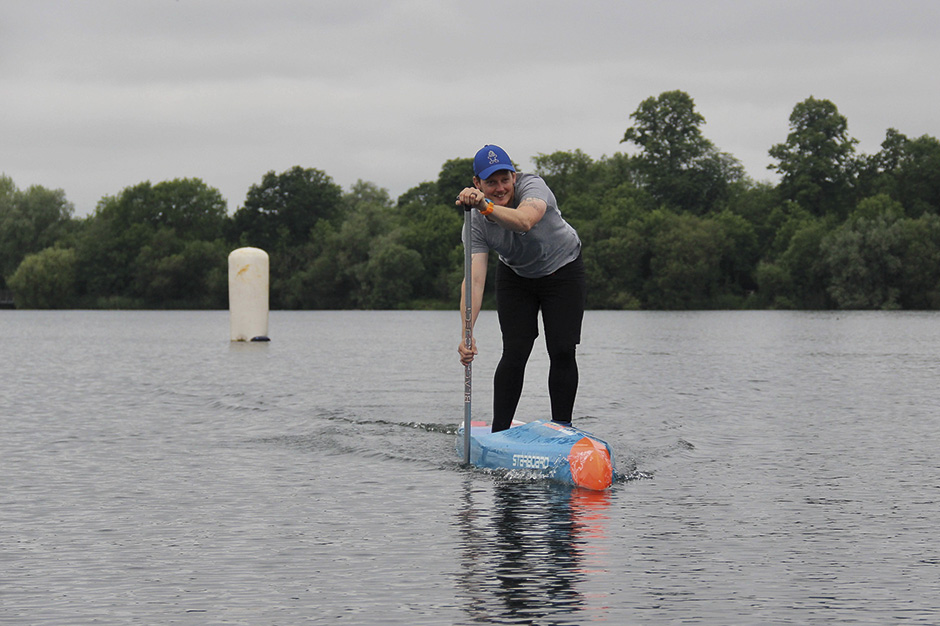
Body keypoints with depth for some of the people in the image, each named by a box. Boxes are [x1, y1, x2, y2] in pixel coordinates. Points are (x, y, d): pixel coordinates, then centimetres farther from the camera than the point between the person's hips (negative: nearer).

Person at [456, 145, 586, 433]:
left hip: (563, 270, -2)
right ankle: (499, 433, -2)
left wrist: (487, 206, -71)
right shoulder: (477, 222, -22)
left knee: (562, 352, -9)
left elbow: (524, 221, -54)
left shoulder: (533, 187, -30)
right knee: (514, 354, -9)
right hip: (515, 276, 2)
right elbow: (474, 280, -31)